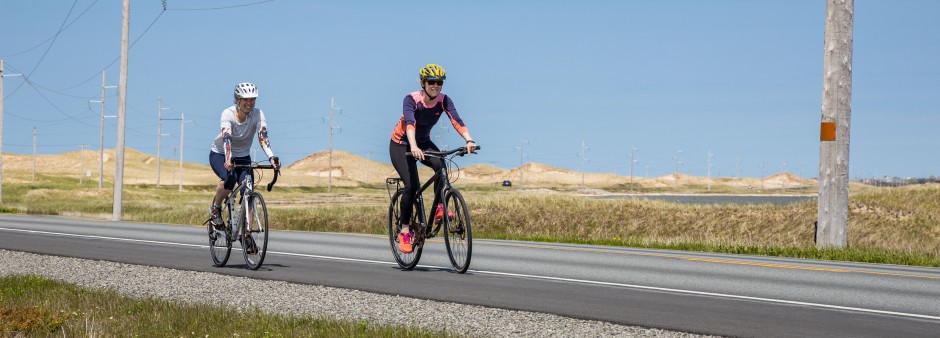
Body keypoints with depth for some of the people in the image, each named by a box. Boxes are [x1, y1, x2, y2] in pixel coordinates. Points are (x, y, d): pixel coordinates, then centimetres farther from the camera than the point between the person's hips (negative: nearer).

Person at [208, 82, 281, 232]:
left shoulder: (257, 114, -19)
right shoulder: (228, 114, -25)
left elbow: (263, 137, -31)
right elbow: (226, 137, -40)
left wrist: (272, 157, -49)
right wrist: (228, 159, -57)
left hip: (243, 157, 3)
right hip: (220, 155, -3)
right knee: (230, 179, -33)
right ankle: (215, 208, -6)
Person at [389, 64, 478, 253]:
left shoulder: (443, 100, -14)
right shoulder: (411, 99, -25)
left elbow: (456, 121, -27)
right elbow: (410, 123, -41)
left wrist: (469, 140, -46)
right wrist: (413, 147, -58)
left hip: (424, 143, 4)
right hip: (401, 145, -4)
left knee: (440, 165, -29)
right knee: (411, 186, -20)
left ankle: (439, 208, -16)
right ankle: (404, 231, -6)